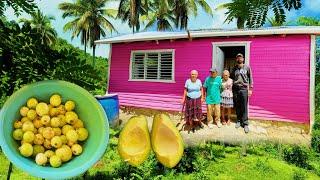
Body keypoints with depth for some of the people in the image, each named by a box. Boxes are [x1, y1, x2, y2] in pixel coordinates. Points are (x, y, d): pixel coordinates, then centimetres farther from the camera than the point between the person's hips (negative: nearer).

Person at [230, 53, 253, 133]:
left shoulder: (247, 67, 2)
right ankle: (238, 121, 22)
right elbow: (231, 78, 13)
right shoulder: (234, 68, 9)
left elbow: (250, 79, 2)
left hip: (244, 89, -2)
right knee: (237, 107, 8)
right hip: (235, 90, 3)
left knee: (244, 107, -3)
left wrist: (250, 89, -3)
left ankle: (245, 124, 2)